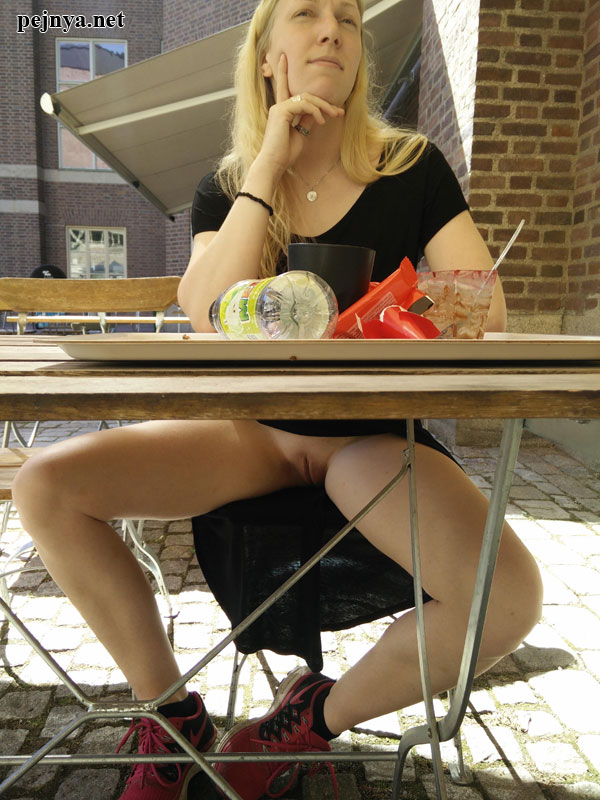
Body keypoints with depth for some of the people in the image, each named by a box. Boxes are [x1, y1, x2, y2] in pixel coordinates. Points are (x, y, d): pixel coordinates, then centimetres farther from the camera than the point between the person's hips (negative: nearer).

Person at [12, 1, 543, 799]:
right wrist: (269, 164, -10)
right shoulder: (224, 189, 7)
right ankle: (171, 715, 6)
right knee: (46, 487, -14)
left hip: (374, 434, -1)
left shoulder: (412, 169, 3)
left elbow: (485, 313, -1)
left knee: (509, 596, -26)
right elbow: (211, 320, -12)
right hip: (252, 430, 2)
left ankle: (314, 718, 5)